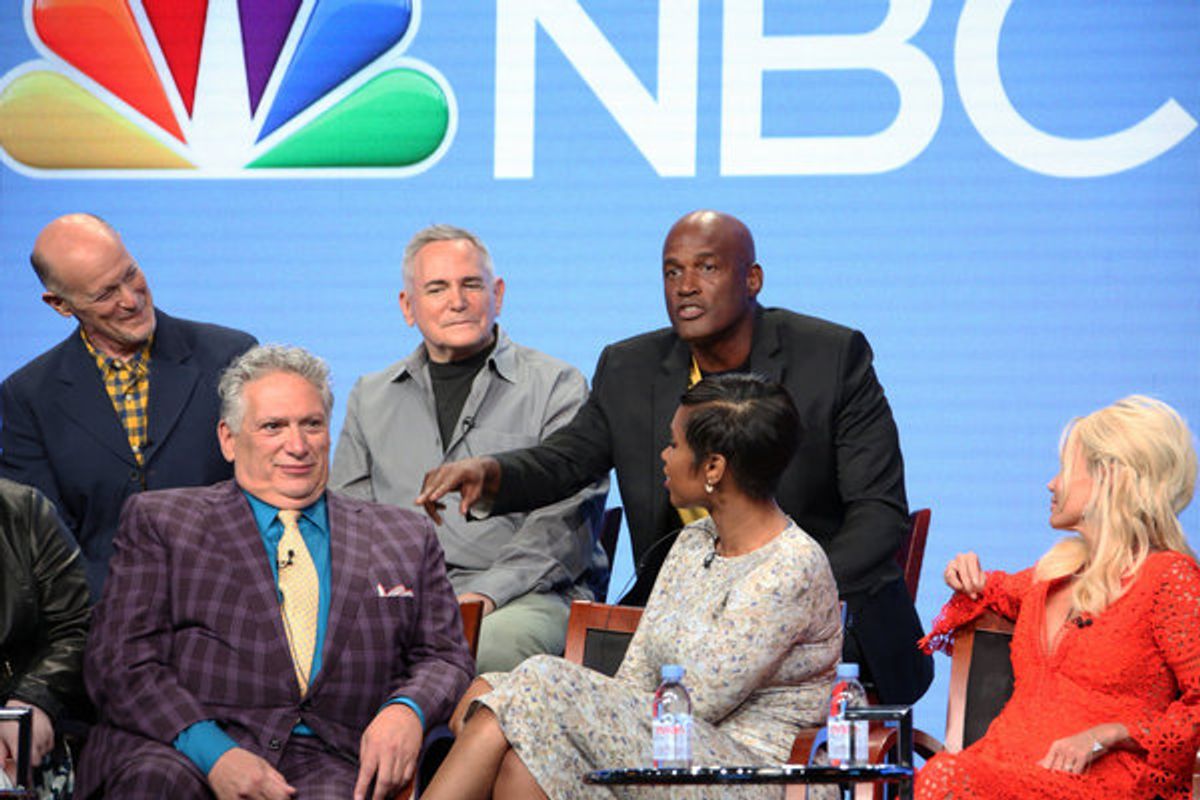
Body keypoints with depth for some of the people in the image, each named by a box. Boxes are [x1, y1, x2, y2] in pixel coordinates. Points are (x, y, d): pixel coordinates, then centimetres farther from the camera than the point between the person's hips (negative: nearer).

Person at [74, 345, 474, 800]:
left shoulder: (405, 538, 22)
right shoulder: (159, 522, 13)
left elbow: (445, 658, 21)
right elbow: (120, 661, 3)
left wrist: (407, 710, -5)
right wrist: (213, 754, -15)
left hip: (328, 762, 1)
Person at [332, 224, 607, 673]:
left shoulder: (557, 387, 9)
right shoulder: (371, 398, 22)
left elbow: (564, 521, -2)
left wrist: (486, 594, -17)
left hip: (524, 595, -3)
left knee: (496, 640, -39)